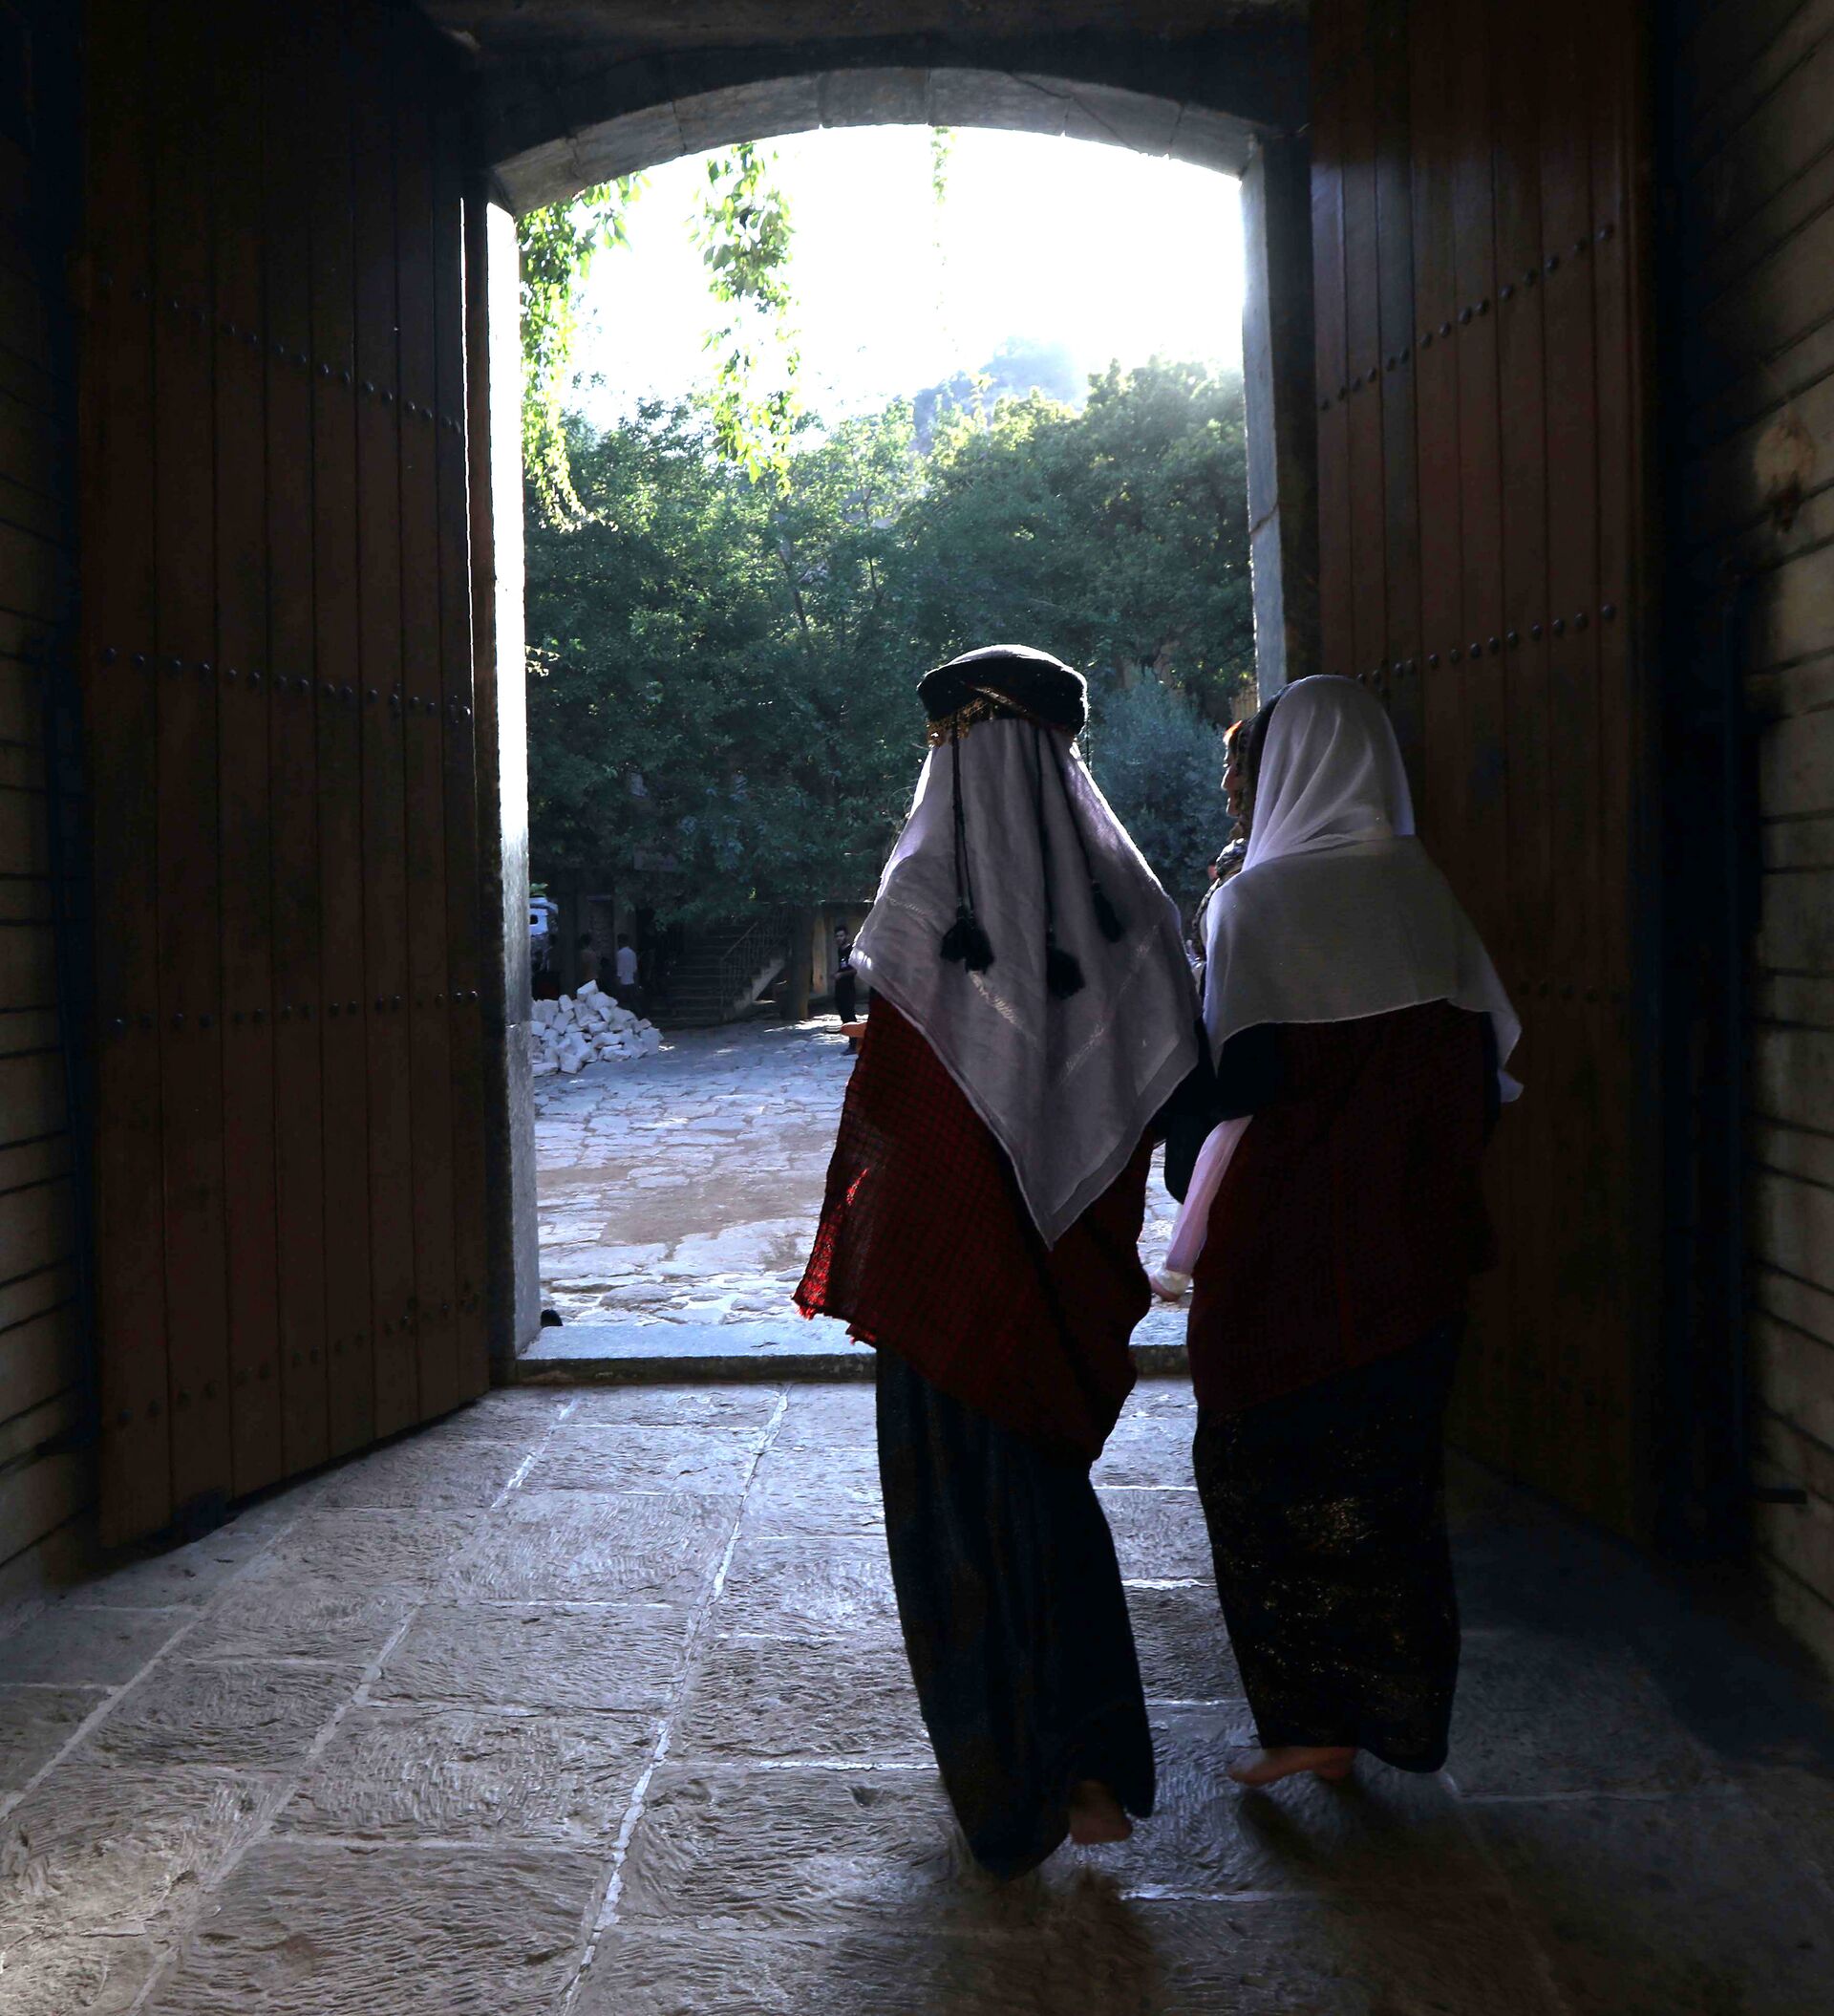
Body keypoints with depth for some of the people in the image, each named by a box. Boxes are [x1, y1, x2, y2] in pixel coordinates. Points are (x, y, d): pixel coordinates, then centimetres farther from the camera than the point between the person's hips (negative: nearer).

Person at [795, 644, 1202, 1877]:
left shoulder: (928, 896, -12)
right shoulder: (1121, 889, -1)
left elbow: (886, 1096, -12)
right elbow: (1163, 1082, 2)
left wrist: (856, 1253, -1)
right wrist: (1105, 1236, 11)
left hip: (951, 1252, -4)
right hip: (1072, 1261, 4)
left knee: (959, 1506, 11)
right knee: (1051, 1488, 21)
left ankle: (1009, 1796, 22)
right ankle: (1095, 1764, 15)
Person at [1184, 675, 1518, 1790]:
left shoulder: (1259, 900, -11)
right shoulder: (1427, 891, 4)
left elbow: (1238, 1079, -16)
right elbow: (1488, 1064, 4)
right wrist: (1428, 1176, 15)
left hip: (1289, 1249, -6)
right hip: (1412, 1256, 6)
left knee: (1268, 1470, 7)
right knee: (1391, 1473, 16)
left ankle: (1312, 1718, 11)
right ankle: (1395, 1708, 26)